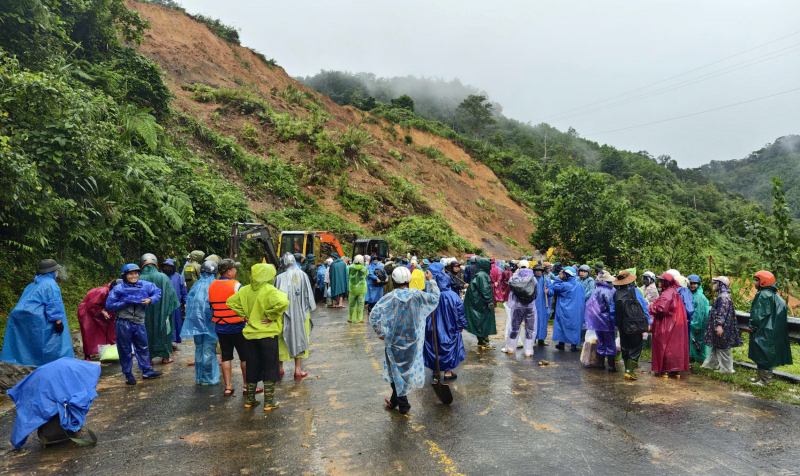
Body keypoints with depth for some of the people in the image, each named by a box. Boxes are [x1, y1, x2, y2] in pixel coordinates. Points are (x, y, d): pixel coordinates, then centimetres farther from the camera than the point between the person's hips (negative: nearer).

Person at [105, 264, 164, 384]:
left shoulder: (145, 285, 2)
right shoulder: (118, 288, -6)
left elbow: (158, 292, 9)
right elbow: (109, 305, -6)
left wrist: (150, 300, -10)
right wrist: (125, 303, -17)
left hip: (139, 323, 3)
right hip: (123, 323, -3)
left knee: (143, 347, 13)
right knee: (125, 349, 7)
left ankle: (147, 370, 26)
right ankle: (128, 374, 20)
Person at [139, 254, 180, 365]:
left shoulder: (140, 279, -8)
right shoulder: (163, 277, -6)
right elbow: (171, 294, -2)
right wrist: (169, 308, 10)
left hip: (145, 313, 0)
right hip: (161, 311, 0)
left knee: (148, 332, 11)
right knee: (163, 330, 13)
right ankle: (165, 357, 19)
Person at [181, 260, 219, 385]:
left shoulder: (196, 285, 3)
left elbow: (189, 303, 7)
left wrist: (192, 319, 14)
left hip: (196, 322, 5)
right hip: (209, 322, -4)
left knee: (198, 349, 14)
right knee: (209, 351, 3)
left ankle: (198, 378, 21)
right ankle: (208, 378, 8)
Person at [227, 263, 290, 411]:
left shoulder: (245, 290, 4)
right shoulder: (270, 291, -17)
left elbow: (231, 302, 12)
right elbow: (282, 303, -33)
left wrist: (244, 315, 8)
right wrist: (271, 317, -19)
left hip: (251, 334, 6)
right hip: (268, 334, -6)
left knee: (252, 368, 17)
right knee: (270, 368, 6)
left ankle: (250, 399, 26)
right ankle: (269, 402, 11)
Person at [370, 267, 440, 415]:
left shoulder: (389, 298, -14)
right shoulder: (417, 295, -10)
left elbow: (374, 316, -18)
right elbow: (434, 298, 6)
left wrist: (381, 332, -5)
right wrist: (431, 280, 16)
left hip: (394, 340, -1)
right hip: (412, 341, 2)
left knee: (397, 370, 15)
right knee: (408, 369, 16)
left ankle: (403, 405, 23)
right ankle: (395, 401, 28)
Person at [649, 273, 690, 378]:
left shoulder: (667, 294, -18)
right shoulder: (675, 292, 13)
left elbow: (661, 308, -26)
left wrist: (649, 308, -12)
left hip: (667, 325, -9)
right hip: (676, 324, 9)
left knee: (665, 346, -1)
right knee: (675, 346, 12)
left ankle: (665, 370, 3)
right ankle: (676, 370, 17)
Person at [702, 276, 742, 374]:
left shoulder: (724, 296, -18)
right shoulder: (721, 295, 14)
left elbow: (722, 312, -25)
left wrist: (719, 325, -29)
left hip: (722, 328, -10)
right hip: (717, 326, 10)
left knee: (723, 347, -1)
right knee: (716, 346, 16)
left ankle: (726, 369, 8)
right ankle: (711, 364, 25)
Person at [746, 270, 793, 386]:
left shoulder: (763, 295, -17)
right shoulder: (772, 295, 14)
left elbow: (759, 314, -21)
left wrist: (751, 326, -14)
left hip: (764, 332, -10)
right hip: (771, 331, 10)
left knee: (763, 355, -4)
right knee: (767, 355, 15)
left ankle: (765, 380, 2)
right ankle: (761, 377, 24)